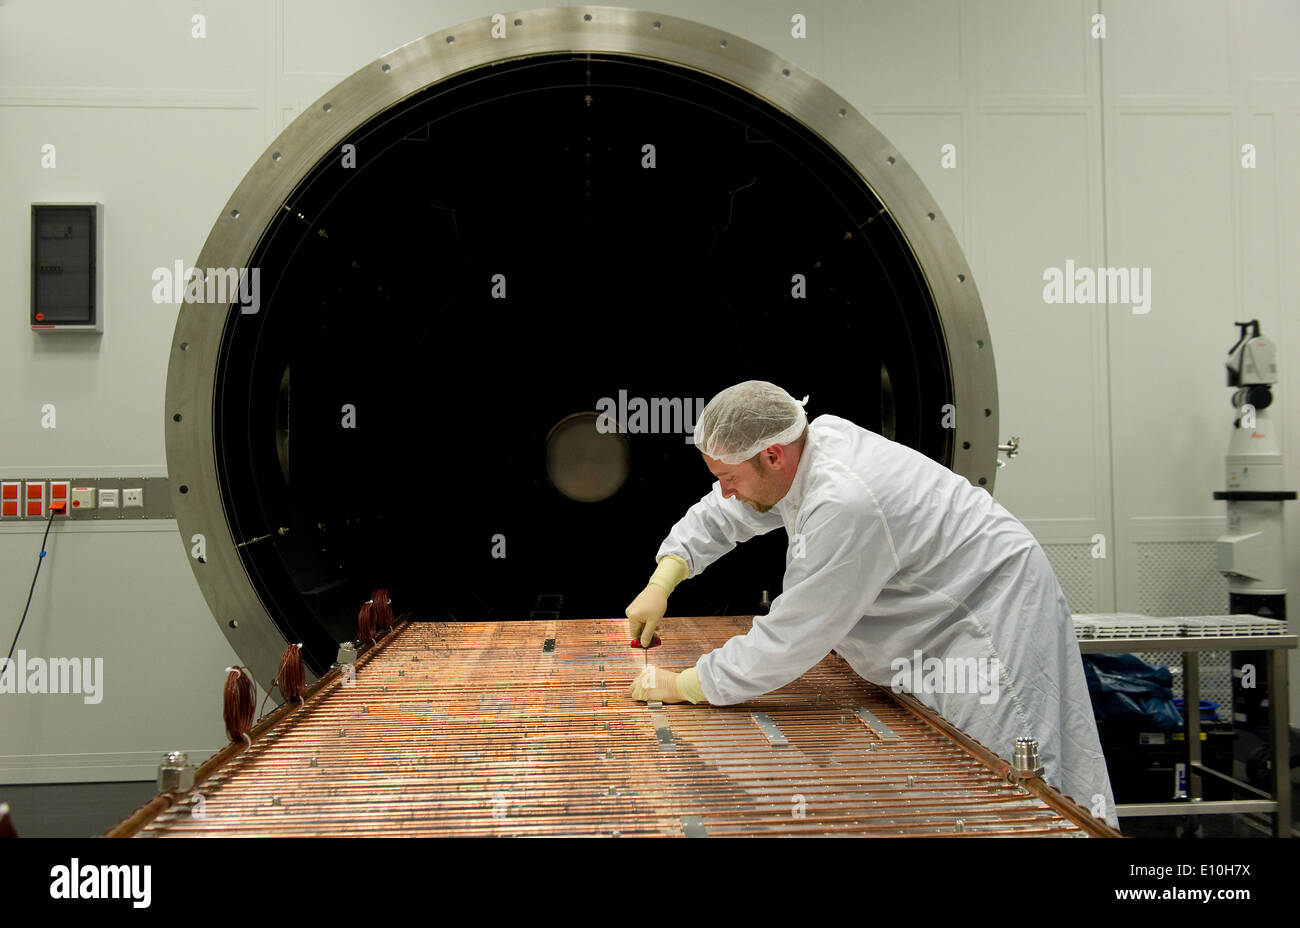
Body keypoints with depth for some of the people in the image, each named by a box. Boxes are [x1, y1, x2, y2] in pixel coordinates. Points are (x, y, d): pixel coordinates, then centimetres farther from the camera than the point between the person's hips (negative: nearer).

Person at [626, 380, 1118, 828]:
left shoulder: (843, 502, -35)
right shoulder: (813, 439, -6)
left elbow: (786, 643, -28)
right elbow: (718, 515, 12)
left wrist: (680, 686, -18)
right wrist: (660, 583, 2)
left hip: (995, 607, -10)